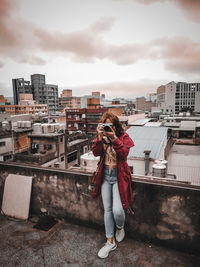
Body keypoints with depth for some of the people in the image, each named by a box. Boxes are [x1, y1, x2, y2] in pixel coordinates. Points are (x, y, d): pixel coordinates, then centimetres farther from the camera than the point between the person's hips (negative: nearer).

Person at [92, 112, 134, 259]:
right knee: (107, 209, 10)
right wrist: (100, 137, -25)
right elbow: (96, 153, -12)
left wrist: (114, 138, -31)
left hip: (119, 176, -3)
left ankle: (120, 227, 28)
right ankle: (110, 242, 28)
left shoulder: (124, 136, -7)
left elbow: (124, 154, -22)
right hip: (105, 175, 4)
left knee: (117, 210, -10)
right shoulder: (102, 136, 1)